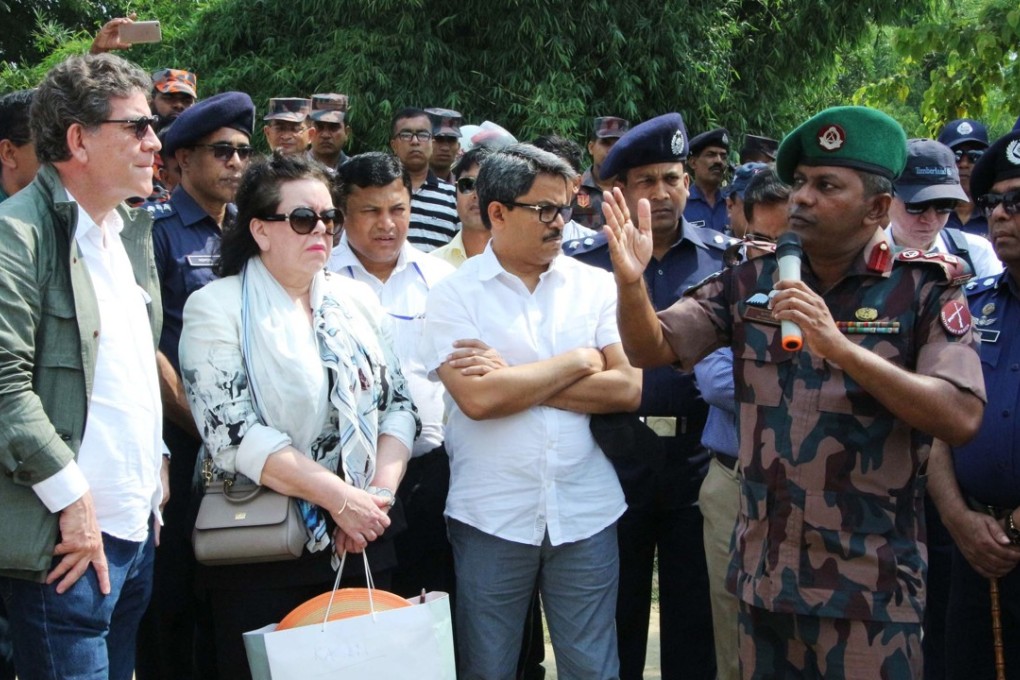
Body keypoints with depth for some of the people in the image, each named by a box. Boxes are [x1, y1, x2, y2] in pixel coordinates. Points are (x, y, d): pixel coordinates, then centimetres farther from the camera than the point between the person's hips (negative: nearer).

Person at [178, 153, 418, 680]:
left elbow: (398, 404, 9)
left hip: (365, 543, 5)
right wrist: (338, 496, -19)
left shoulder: (357, 300, 11)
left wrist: (379, 492, -9)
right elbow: (233, 433, -16)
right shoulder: (217, 309, -6)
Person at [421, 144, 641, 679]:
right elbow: (477, 398, -17)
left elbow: (628, 388, -7)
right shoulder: (454, 293, -3)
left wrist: (513, 379, -12)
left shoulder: (595, 286, 4)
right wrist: (579, 361, -8)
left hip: (585, 513, 2)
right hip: (491, 518, -2)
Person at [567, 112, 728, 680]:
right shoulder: (584, 262, 0)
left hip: (700, 459, 1)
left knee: (696, 618, 11)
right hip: (614, 460, -1)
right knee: (615, 618, 12)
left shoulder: (726, 259, 4)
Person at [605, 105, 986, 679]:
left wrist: (840, 347, -26)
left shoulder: (925, 290, -6)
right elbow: (651, 349, 4)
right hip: (763, 572, 4)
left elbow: (961, 418, -17)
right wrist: (631, 282, -17)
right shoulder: (751, 283, 6)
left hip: (870, 583, -3)